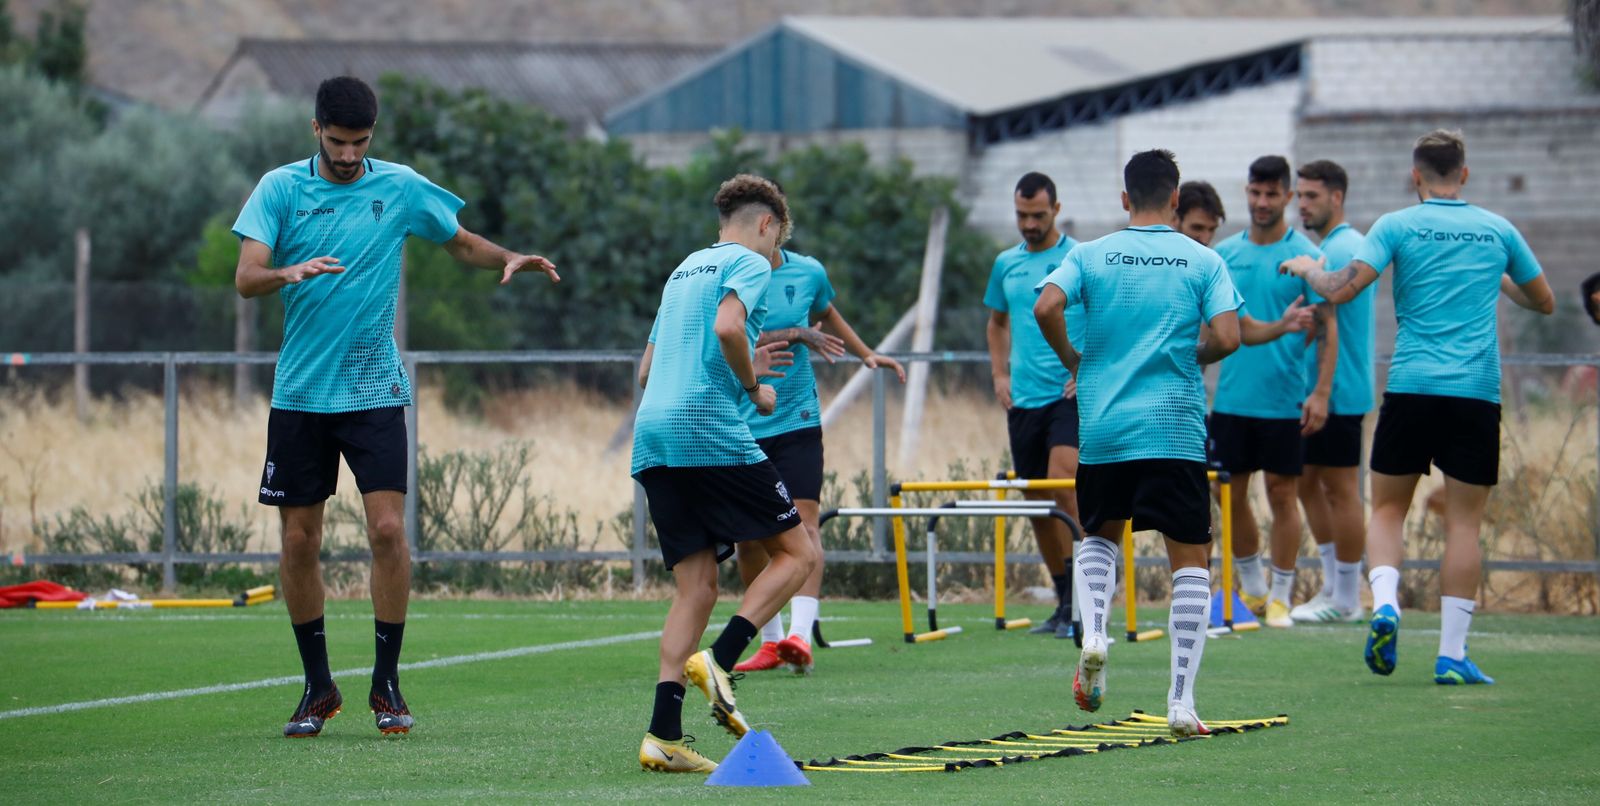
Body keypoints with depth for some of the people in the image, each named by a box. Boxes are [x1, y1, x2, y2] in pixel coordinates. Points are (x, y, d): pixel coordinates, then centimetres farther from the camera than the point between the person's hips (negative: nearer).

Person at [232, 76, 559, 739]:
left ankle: (386, 684, 0)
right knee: (299, 539, 2)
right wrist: (290, 272, -31)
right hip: (299, 393, 0)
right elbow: (246, 278, -9)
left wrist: (509, 260, -6)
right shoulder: (281, 188, 0)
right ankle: (318, 686, 16)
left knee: (387, 529, -11)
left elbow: (463, 243, 16)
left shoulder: (400, 187, 2)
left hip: (374, 391, 0)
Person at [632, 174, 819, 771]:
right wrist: (754, 386, -2)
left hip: (652, 440, 8)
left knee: (696, 586, 5)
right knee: (796, 554, 3)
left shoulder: (685, 270, 28)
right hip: (712, 432, -8)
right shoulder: (750, 263, 3)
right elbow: (727, 326, -17)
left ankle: (663, 733, -7)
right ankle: (718, 660, -16)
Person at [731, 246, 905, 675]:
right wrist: (794, 335, -21)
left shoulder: (808, 272, 3)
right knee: (747, 537, 5)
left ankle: (800, 636, -25)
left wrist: (866, 354, 20)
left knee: (804, 522, -16)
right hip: (740, 426, 0)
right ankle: (771, 640, 19)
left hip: (797, 419, 0)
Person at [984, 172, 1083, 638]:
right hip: (1023, 399, 6)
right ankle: (1063, 602, 18)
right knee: (1036, 501, 7)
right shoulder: (1006, 264, 13)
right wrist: (1000, 375, 13)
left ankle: (1078, 600, -17)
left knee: (1063, 484, -20)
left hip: (1070, 394, -6)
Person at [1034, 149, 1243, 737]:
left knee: (1100, 535, 25)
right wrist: (1191, 357, 13)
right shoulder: (1203, 261, 2)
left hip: (1103, 427, 2)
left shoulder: (1091, 255, 4)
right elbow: (1226, 337, -9)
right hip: (1176, 429, -2)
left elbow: (1046, 307, -11)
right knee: (1190, 561, 5)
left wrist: (1074, 362, 6)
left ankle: (1093, 634, -3)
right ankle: (1181, 701, -4)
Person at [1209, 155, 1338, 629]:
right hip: (1231, 397, 4)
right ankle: (1251, 588, 22)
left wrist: (1321, 393, -13)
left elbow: (1327, 327, -5)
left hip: (1284, 400, -4)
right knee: (1231, 495, 6)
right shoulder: (1223, 255, 7)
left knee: (1281, 494, 0)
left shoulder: (1305, 256, -4)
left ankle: (1281, 596, 9)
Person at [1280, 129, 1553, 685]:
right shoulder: (1497, 231, 9)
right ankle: (1452, 655, 0)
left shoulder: (1397, 226, 1)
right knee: (1463, 523, 4)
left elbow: (1341, 289, -9)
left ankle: (1384, 602, -11)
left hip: (1410, 386, -1)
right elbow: (1545, 302, 21)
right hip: (1477, 391, 1)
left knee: (1388, 508, 14)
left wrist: (1308, 269, 12)